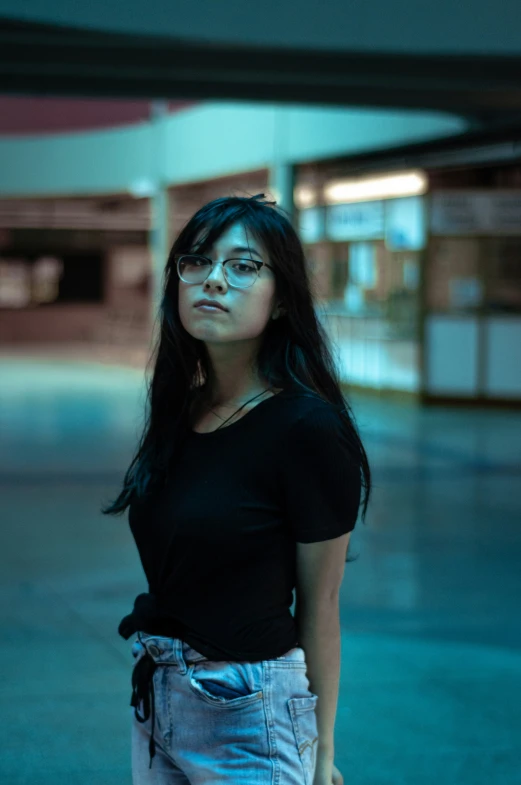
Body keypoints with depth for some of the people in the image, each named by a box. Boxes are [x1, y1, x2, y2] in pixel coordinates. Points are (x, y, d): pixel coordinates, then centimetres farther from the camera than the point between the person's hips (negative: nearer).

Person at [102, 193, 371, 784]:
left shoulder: (307, 428, -16)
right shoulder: (180, 410, 4)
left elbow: (319, 608, -11)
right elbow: (174, 576, 10)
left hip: (251, 716, -7)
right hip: (154, 697, 7)